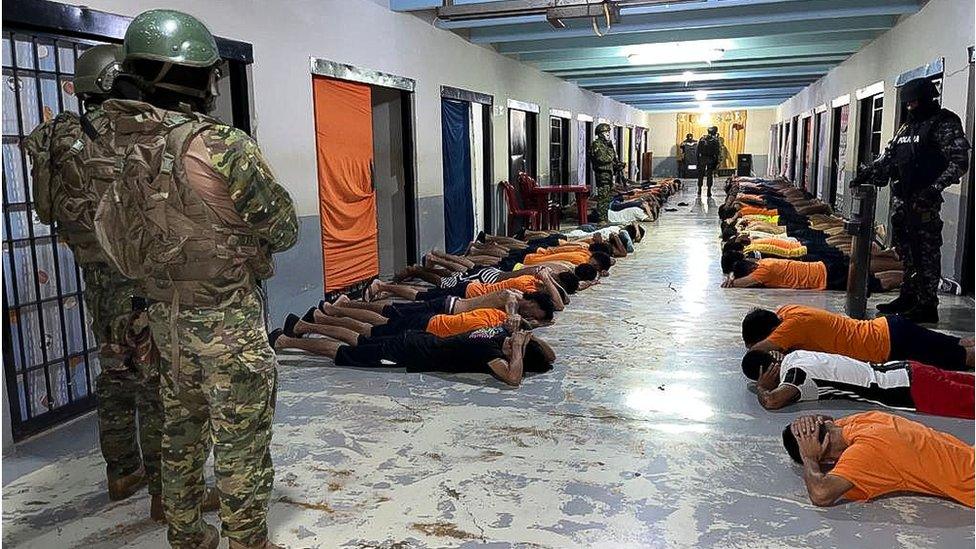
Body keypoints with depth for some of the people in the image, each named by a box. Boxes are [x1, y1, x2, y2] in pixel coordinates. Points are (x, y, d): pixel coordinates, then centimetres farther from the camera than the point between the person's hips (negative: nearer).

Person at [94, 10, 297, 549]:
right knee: (240, 444, 5)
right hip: (228, 320, -7)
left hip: (165, 316, 7)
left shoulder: (120, 149, 0)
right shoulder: (225, 146, -21)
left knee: (181, 433, 21)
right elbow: (283, 229, -11)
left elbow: (117, 237, 9)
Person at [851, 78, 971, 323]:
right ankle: (909, 296, 25)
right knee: (905, 247, 13)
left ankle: (928, 305, 1)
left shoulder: (944, 124, -5)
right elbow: (888, 157, 23)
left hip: (924, 199, -8)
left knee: (926, 252, -5)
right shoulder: (907, 127, 18)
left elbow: (959, 162, -11)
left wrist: (935, 188, -20)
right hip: (901, 197, 8)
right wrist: (867, 174, 10)